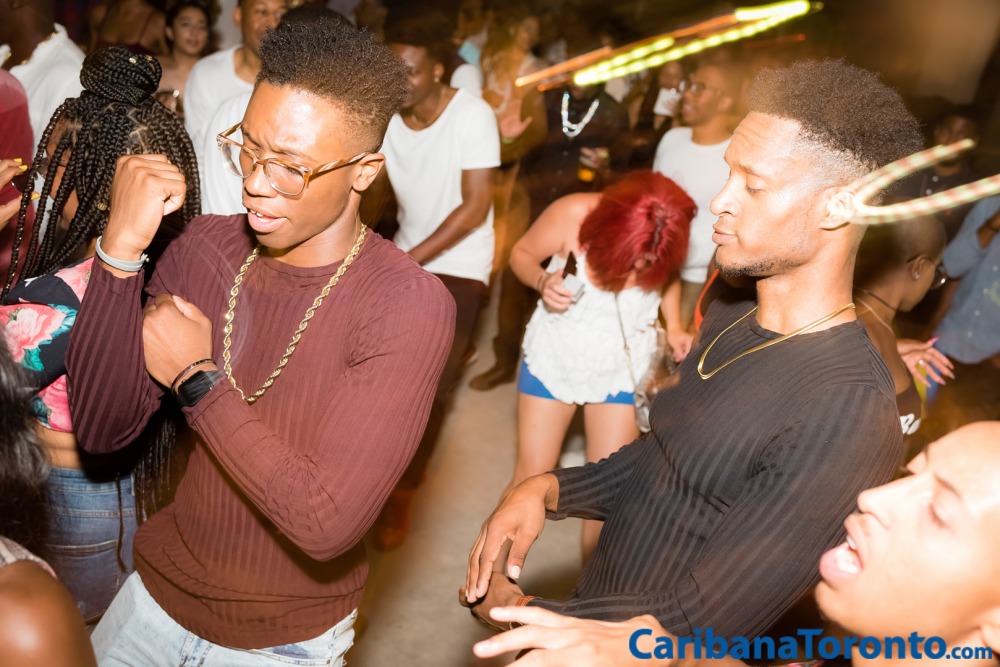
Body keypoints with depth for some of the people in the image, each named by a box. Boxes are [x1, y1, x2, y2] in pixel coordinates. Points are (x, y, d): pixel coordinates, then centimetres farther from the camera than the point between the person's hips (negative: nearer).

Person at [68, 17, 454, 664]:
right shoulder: (206, 246, -10)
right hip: (159, 592, 5)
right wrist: (121, 250, -23)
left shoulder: (409, 307, -26)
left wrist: (197, 380, -22)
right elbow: (100, 427, -11)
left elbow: (326, 524, -30)